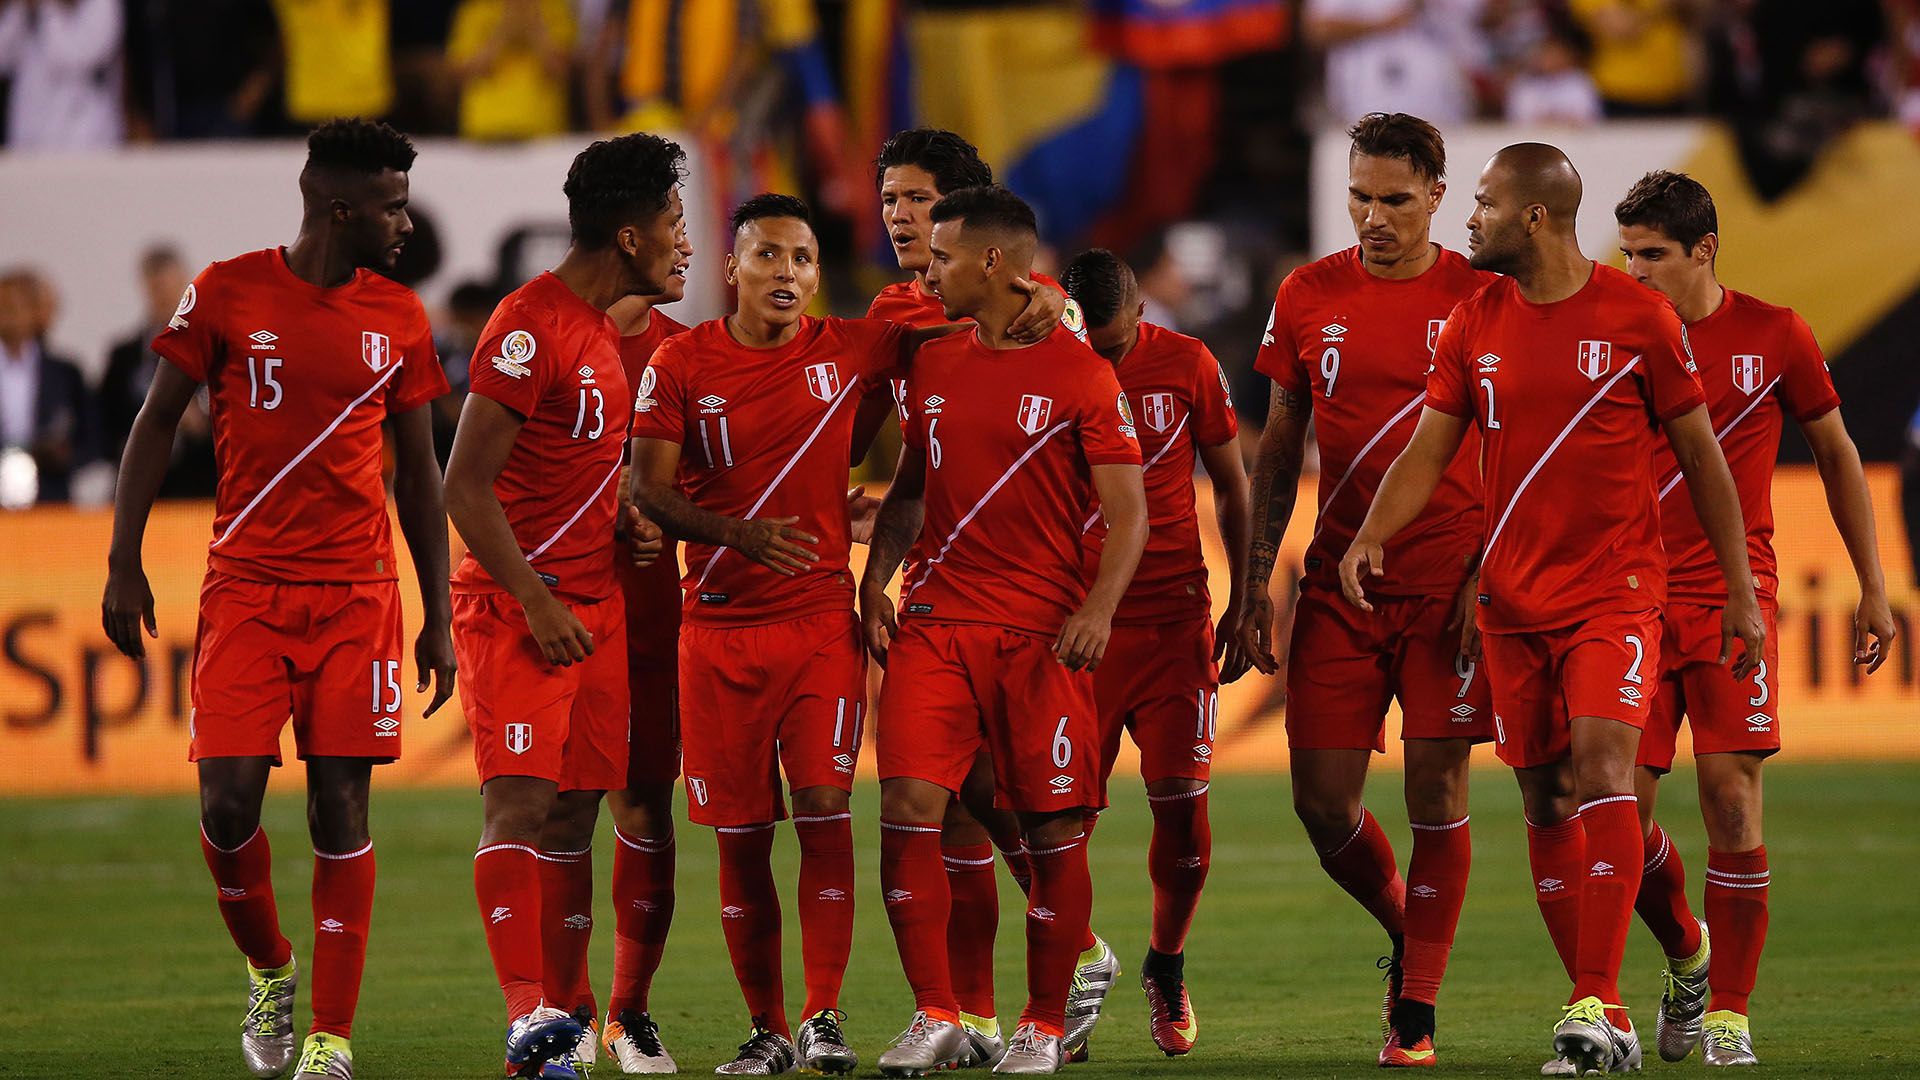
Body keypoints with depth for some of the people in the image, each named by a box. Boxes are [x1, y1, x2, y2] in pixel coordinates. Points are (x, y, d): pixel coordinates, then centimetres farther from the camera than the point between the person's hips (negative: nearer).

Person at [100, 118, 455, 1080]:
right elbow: (157, 423, 5)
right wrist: (124, 562, -3)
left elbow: (418, 471, 13)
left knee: (340, 806, -4)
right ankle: (268, 972, 20)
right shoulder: (227, 295, -1)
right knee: (228, 803, -8)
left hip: (357, 594, 2)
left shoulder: (397, 319, 7)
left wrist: (439, 618, 10)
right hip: (245, 592, -2)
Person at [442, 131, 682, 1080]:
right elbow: (466, 486, -17)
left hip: (596, 606, 9)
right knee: (521, 802, -15)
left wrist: (628, 522, 8)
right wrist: (535, 604, -18)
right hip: (517, 606, -9)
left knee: (574, 815, 7)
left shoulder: (611, 329, 15)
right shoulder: (529, 328, -15)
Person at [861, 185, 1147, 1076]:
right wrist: (874, 582, 8)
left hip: (1042, 633, -4)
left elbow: (1128, 511, -6)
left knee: (1054, 833, -1)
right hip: (936, 621, 4)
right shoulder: (932, 367, 12)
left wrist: (1099, 607, -20)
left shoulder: (1080, 376, -4)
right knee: (907, 810, -10)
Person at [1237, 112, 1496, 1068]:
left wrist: (1488, 576, -9)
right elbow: (1279, 451, 13)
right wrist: (1255, 582, 7)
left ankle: (1415, 1014, 4)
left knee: (1436, 791, -4)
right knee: (1322, 798, -2)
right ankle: (1406, 933, 26)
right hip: (1339, 584, 3)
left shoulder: (1482, 301, -2)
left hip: (1449, 588, -3)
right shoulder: (1309, 298, 6)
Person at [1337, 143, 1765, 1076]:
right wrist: (1370, 537, -13)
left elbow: (1701, 456, 2)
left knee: (1601, 770, -21)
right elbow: (1428, 451, 6)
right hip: (1513, 602, 4)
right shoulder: (1476, 323, 6)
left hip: (1616, 593, -4)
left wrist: (1741, 594, 3)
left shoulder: (1637, 318, -5)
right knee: (1545, 804, 4)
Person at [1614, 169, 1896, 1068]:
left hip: (1734, 596, -2)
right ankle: (1686, 957, 25)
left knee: (1731, 798, -11)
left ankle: (1728, 1012, -1)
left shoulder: (1773, 336, 1)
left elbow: (1837, 456, 12)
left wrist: (1873, 587, 11)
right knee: (1621, 812, -4)